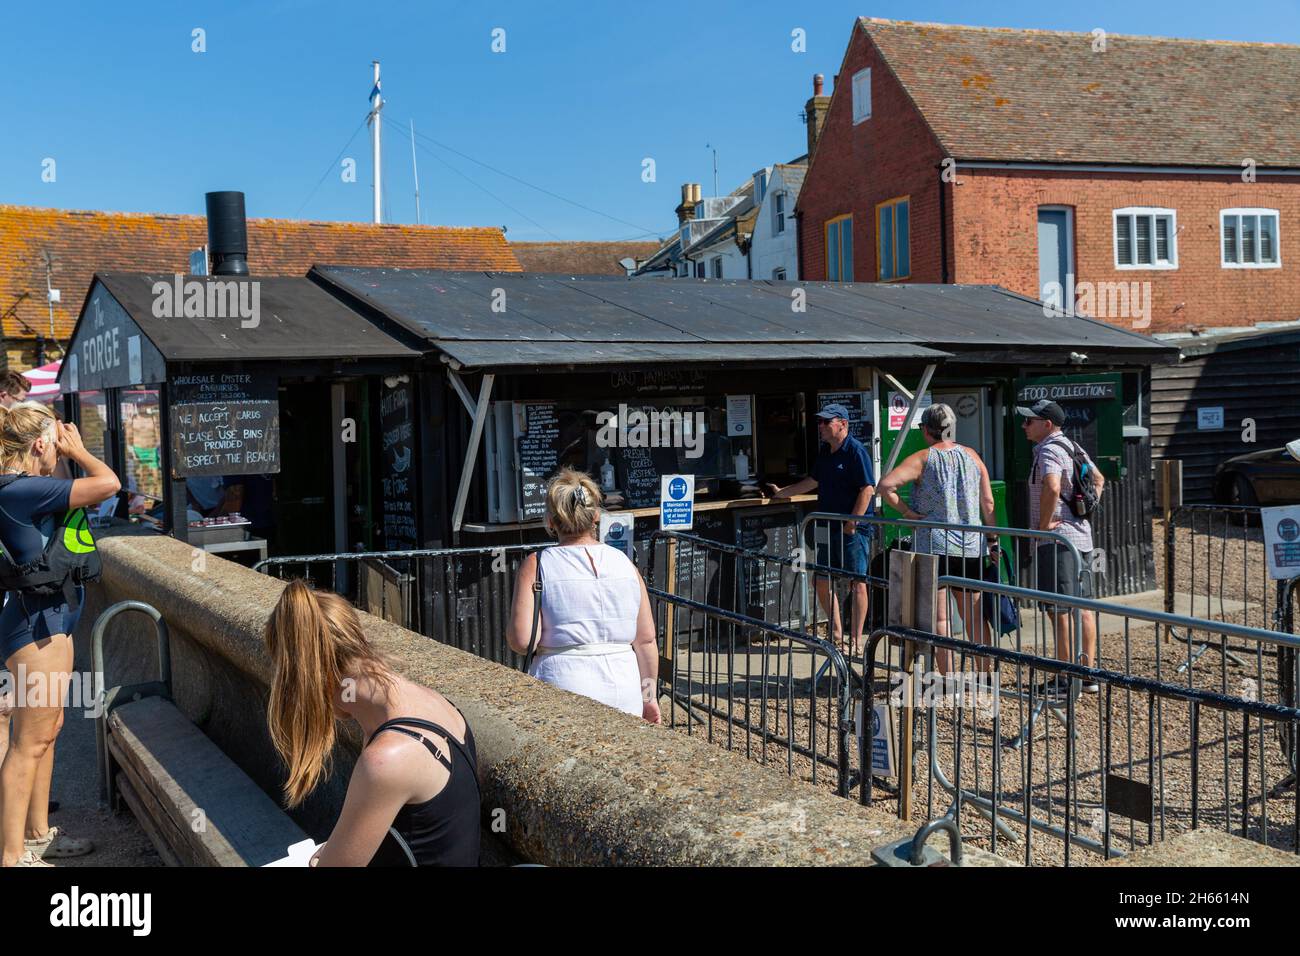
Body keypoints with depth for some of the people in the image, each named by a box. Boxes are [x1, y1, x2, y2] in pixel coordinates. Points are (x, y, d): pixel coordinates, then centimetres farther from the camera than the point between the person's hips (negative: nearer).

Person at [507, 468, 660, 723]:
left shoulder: (536, 565, -4)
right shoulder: (624, 563, 4)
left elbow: (522, 641, -12)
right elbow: (646, 640, 6)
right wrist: (649, 697, 17)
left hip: (563, 686, -3)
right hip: (624, 692, 3)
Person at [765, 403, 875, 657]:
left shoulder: (856, 451, -12)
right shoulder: (824, 451, 14)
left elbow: (867, 489, -17)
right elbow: (814, 481, 28)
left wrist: (852, 524, -18)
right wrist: (781, 492, 30)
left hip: (854, 529, -9)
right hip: (829, 528, 9)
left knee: (857, 584, -3)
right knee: (822, 582, 11)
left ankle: (856, 639, 3)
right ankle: (837, 632, 25)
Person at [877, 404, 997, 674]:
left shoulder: (922, 458, -5)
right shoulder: (972, 456, 8)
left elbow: (885, 485, -20)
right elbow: (988, 503, 9)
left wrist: (906, 511, -9)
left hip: (934, 545, -4)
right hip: (971, 548, 5)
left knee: (939, 617, 0)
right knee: (974, 615, 15)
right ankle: (986, 672, 22)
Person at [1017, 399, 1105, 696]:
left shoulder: (1048, 451, -15)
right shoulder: (1072, 447, 16)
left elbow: (1052, 487, -33)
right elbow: (1098, 479, 29)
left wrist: (1044, 524, -21)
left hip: (1056, 539, -10)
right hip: (1081, 535, 10)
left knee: (1060, 611, -5)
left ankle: (1064, 679, -1)